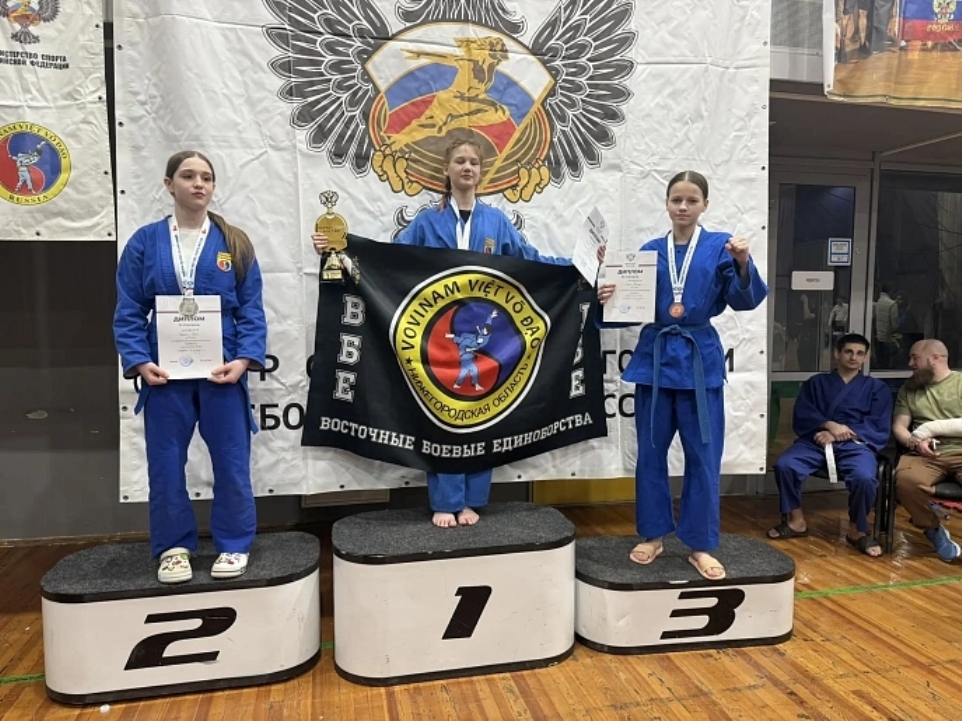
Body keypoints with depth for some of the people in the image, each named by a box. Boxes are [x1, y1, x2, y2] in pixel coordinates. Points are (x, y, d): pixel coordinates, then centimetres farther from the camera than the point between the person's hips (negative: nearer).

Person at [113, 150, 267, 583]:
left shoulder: (234, 243, 2)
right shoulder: (145, 242, 3)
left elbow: (252, 311, -1)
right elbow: (128, 313, 2)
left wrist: (245, 359, -14)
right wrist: (140, 362, -11)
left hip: (222, 370, 0)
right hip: (165, 373, 1)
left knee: (231, 461, 6)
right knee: (166, 464, 9)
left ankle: (234, 545, 24)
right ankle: (173, 547, 27)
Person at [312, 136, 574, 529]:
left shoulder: (497, 221, 10)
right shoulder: (427, 221, 6)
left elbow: (531, 259, 13)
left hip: (485, 334, 2)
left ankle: (471, 500, 17)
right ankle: (445, 502, 10)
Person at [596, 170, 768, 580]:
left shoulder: (720, 247, 0)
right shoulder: (650, 251, 6)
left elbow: (744, 300, -10)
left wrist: (743, 266, -27)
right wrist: (608, 298, -14)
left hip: (699, 360, -2)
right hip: (654, 357, 2)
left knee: (703, 456, 3)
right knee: (650, 453, 8)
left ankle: (700, 545, 18)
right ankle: (653, 535, 24)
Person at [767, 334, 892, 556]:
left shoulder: (877, 388, 18)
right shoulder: (815, 383, 20)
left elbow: (879, 428, 5)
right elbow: (801, 417, 6)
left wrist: (837, 435, -9)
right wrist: (829, 425, -14)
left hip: (855, 444, -1)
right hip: (815, 441, 1)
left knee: (864, 477, -34)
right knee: (784, 465, -29)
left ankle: (857, 530, -8)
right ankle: (796, 521, -8)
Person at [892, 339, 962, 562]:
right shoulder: (909, 387, 19)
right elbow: (898, 427, 10)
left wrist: (931, 427, -8)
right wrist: (915, 443, -9)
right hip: (926, 455, 2)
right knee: (906, 480, -33)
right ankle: (934, 530, -5)